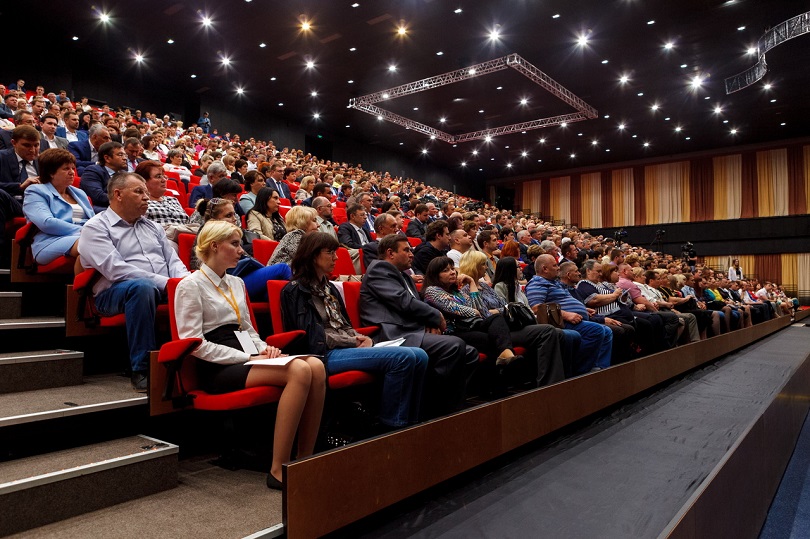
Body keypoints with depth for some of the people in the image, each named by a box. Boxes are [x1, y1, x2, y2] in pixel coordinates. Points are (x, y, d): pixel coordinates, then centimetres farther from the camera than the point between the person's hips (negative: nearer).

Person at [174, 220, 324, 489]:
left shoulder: (236, 283, 22)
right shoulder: (191, 285, -1)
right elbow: (194, 343, -9)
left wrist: (264, 349, 3)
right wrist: (248, 358, -14)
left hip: (244, 359, 7)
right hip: (217, 368, -7)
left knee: (316, 366, -23)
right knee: (300, 370, -32)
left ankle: (306, 460, -18)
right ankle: (278, 470, -27)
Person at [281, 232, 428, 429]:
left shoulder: (329, 288, 23)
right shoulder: (295, 291, -1)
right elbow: (315, 336, -10)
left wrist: (360, 338, -2)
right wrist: (355, 342, -8)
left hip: (346, 347, 8)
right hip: (325, 354, -8)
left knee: (419, 357, -9)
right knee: (403, 357, -26)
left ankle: (410, 423, -4)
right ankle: (391, 424, -15)